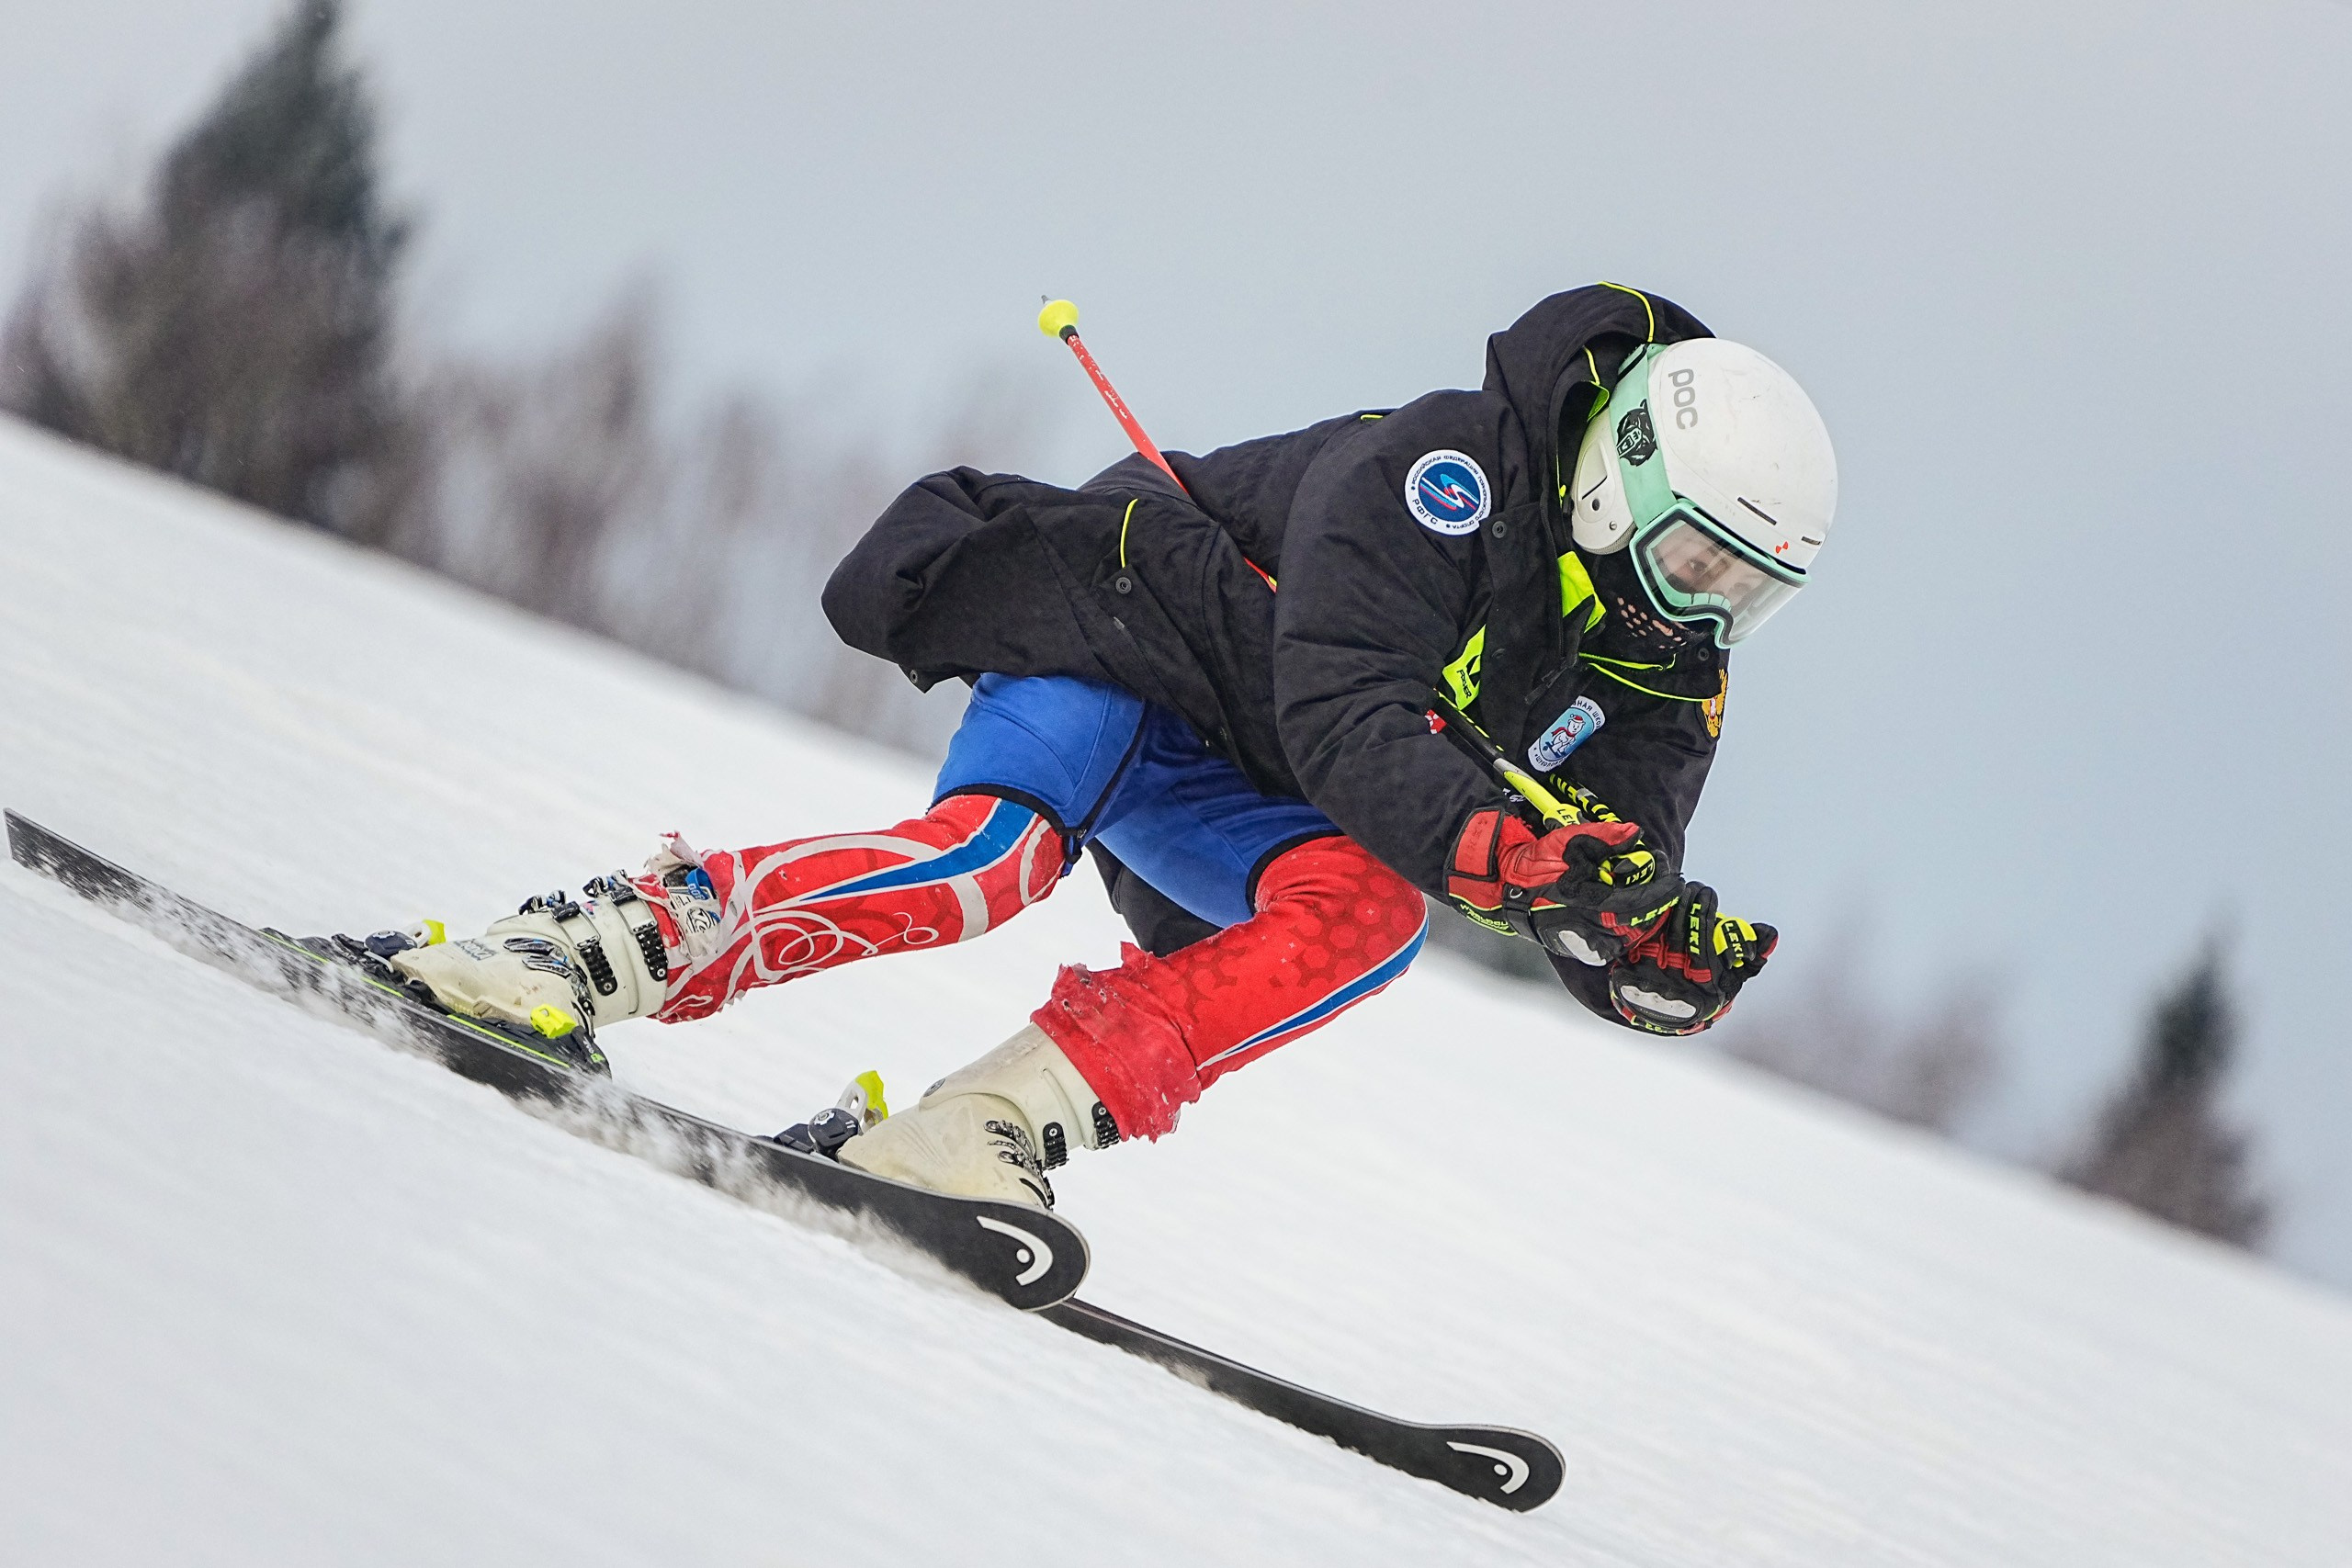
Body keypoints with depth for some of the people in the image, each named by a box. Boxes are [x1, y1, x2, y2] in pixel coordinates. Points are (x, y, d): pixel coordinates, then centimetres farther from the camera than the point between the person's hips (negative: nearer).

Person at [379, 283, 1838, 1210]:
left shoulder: (1666, 675, 0)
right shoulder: (1440, 469, -22)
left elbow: (1608, 903, -6)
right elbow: (1343, 727, -31)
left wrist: (1676, 954, -30)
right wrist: (1517, 853, -46)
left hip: (1225, 809, 7)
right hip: (1120, 642, -7)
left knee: (1377, 910, -26)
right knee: (995, 857, -36)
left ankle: (1006, 1121, -32)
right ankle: (596, 949, -32)